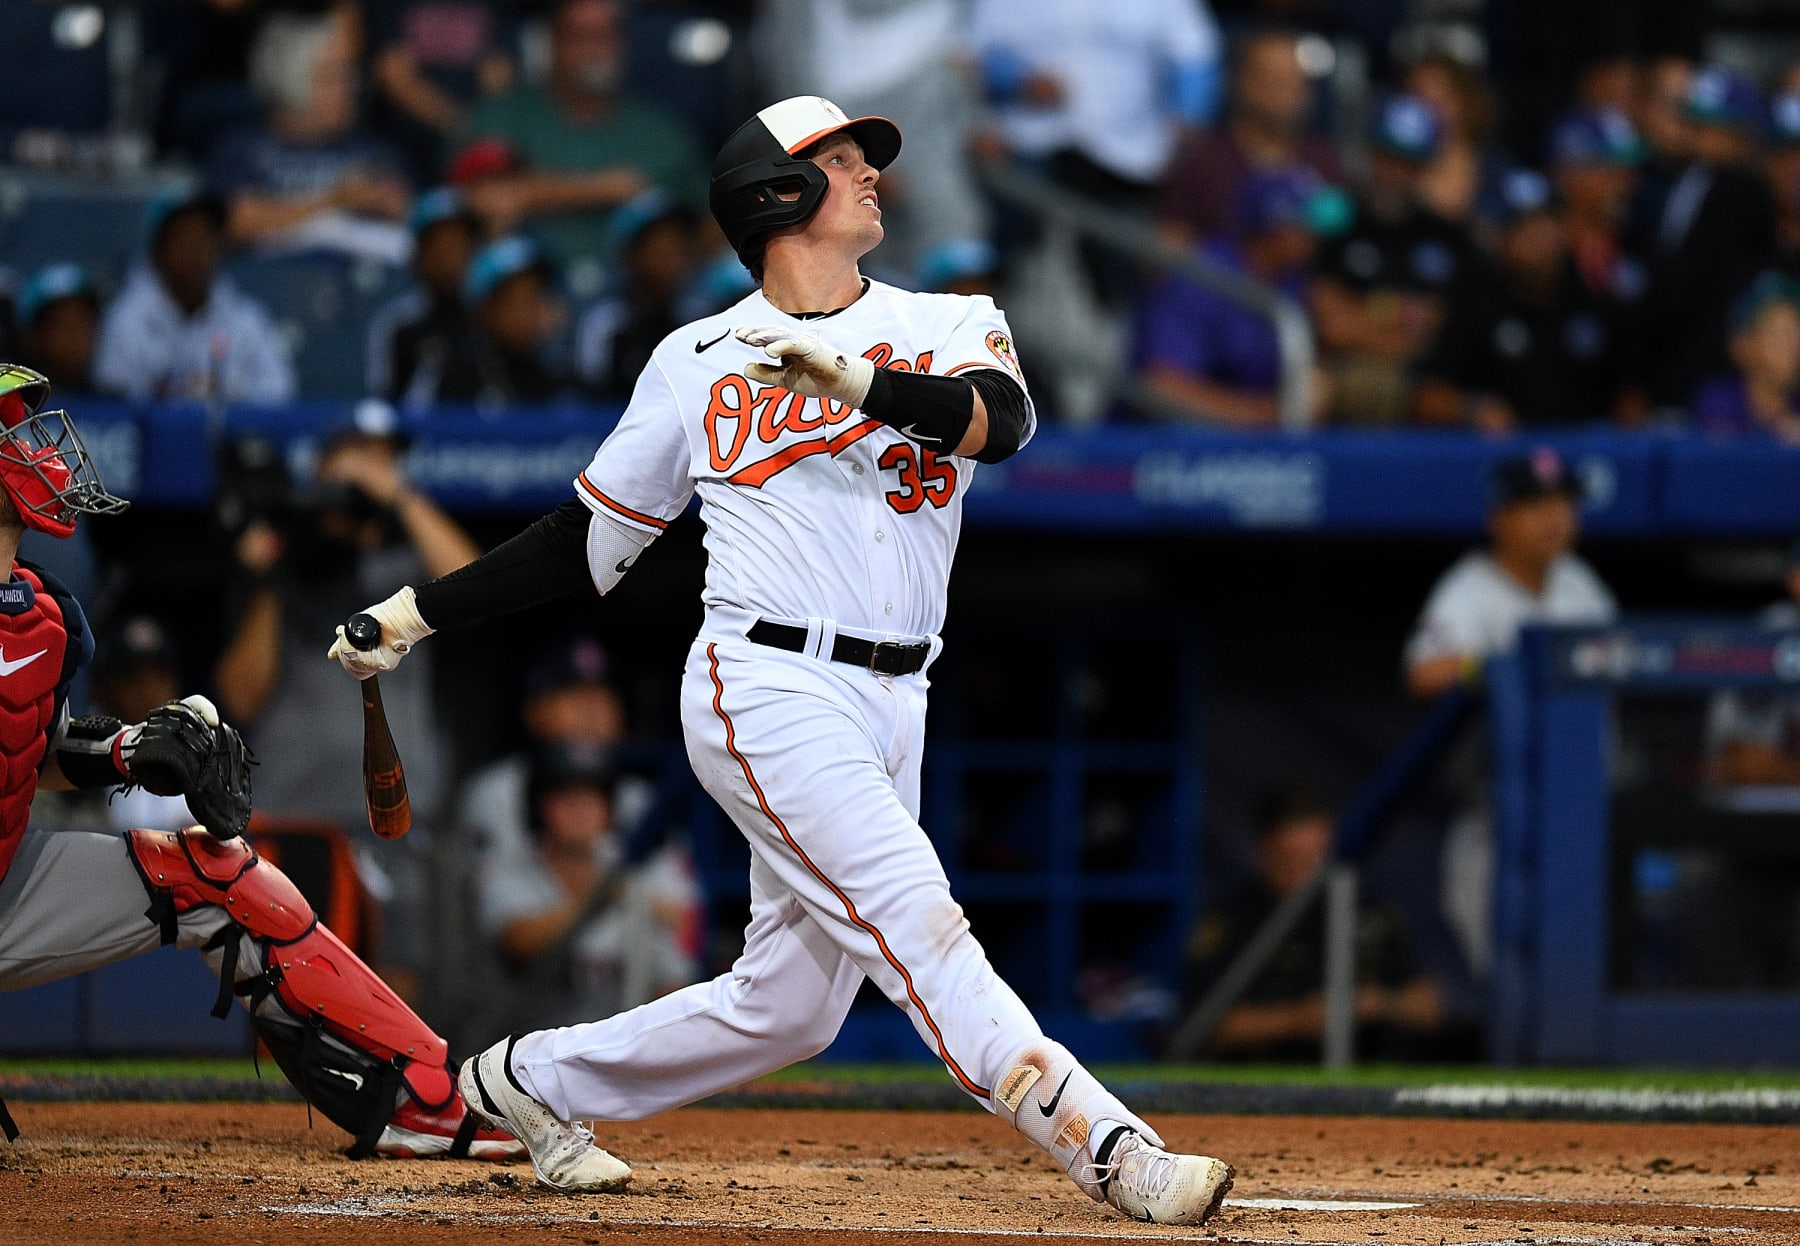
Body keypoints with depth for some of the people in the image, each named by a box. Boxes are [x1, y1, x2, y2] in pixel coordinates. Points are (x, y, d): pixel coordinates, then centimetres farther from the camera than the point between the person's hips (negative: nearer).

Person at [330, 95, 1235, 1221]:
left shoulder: (949, 327, 9)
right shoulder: (696, 364, 7)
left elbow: (1006, 419, -15)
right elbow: (588, 540, 15)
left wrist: (854, 380, -32)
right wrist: (419, 613, 11)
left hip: (890, 706, 4)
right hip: (767, 690, -4)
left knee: (788, 1007, 7)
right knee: (915, 924, -20)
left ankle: (535, 1080, 27)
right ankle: (1111, 1152, -28)